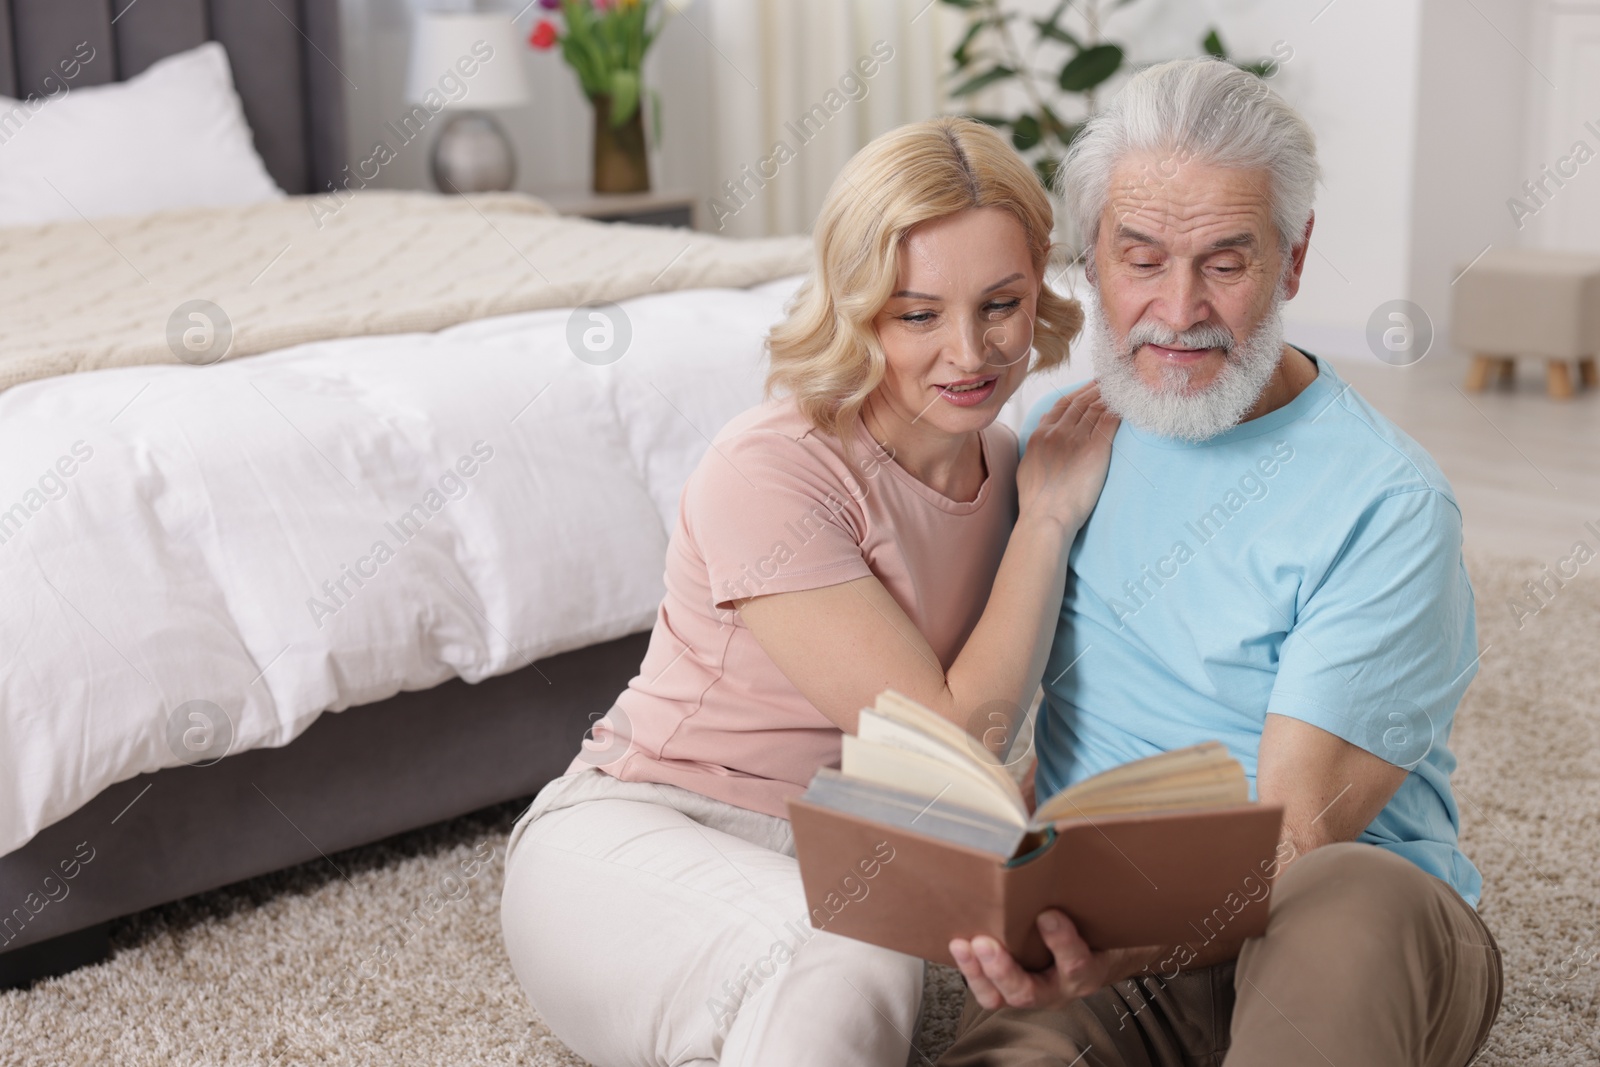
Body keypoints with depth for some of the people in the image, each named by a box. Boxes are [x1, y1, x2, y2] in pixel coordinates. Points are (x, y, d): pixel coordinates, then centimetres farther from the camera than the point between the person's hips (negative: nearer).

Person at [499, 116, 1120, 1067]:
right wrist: (1049, 518, -10)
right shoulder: (768, 478, -17)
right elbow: (948, 745, -16)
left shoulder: (1011, 468, 4)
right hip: (631, 840, -5)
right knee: (853, 963, -37)